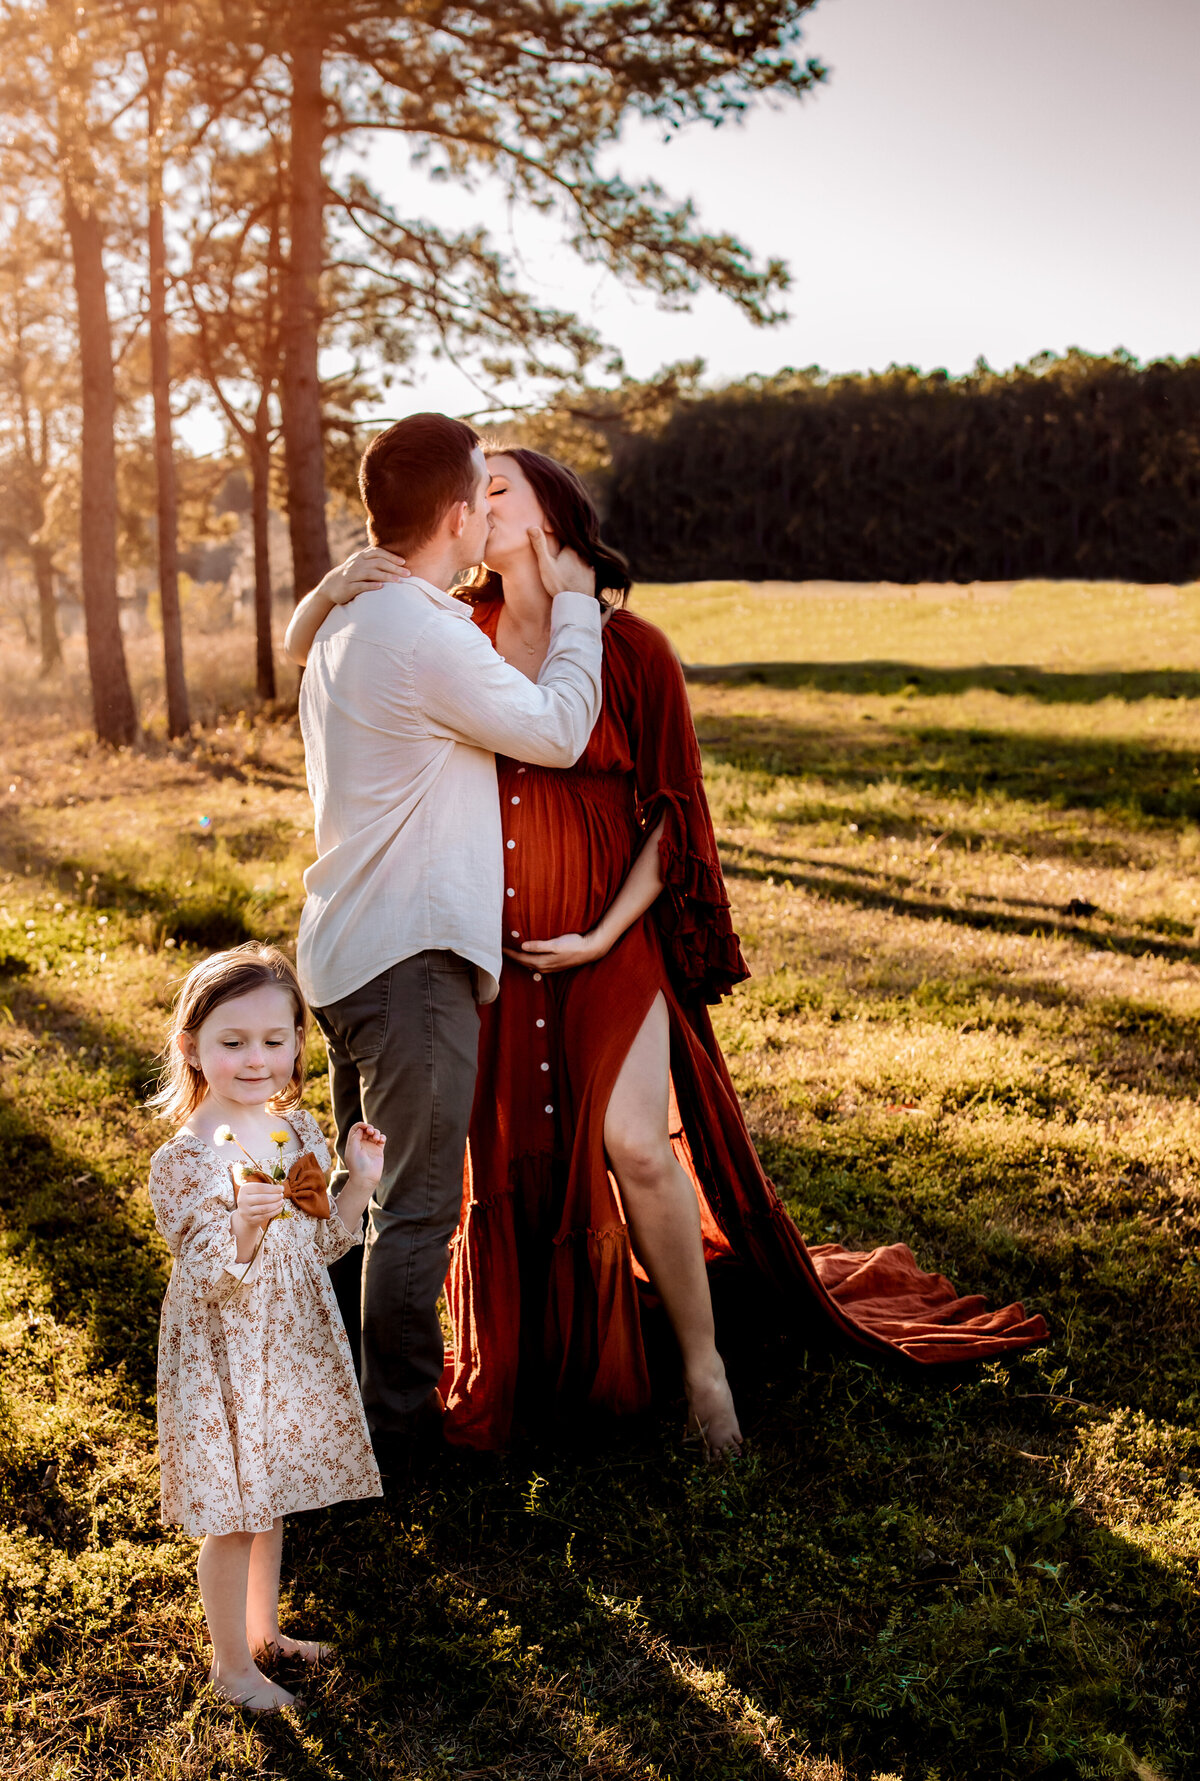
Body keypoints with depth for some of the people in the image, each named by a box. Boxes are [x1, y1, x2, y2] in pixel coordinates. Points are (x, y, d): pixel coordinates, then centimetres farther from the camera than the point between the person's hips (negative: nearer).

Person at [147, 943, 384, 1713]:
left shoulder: (299, 1130, -1)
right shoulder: (187, 1159, -21)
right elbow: (209, 1279, -23)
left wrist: (359, 1183, -7)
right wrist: (246, 1223, -41)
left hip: (293, 1350, 6)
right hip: (224, 1360, -6)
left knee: (270, 1501, 22)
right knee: (232, 1519, 7)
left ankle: (264, 1628, 42)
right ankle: (232, 1661, 27)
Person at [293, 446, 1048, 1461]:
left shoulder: (632, 649, -7)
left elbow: (673, 812, -4)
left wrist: (606, 936, -11)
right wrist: (337, 589, -15)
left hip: (607, 943, -3)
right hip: (493, 946, 3)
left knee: (636, 1146, -15)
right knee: (508, 1156, 11)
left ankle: (703, 1362, 7)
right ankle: (527, 1367, 33)